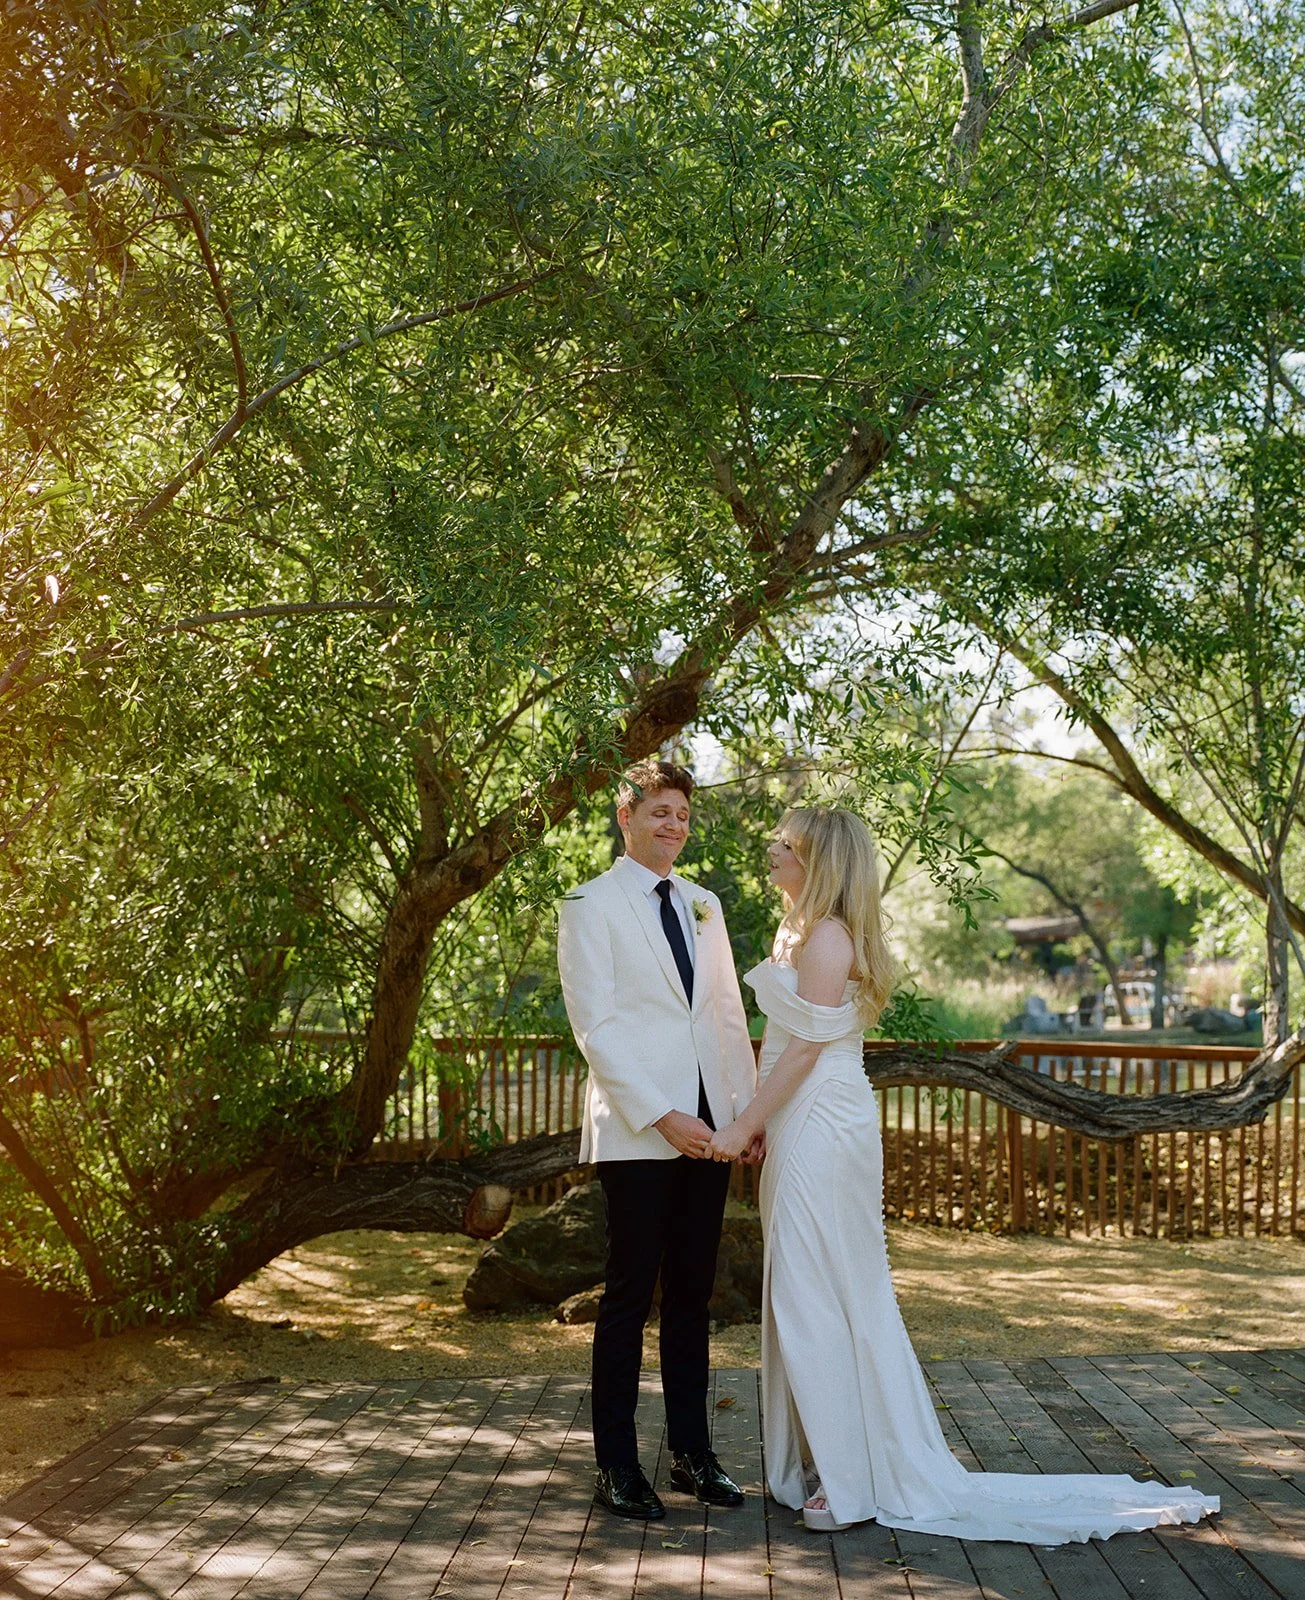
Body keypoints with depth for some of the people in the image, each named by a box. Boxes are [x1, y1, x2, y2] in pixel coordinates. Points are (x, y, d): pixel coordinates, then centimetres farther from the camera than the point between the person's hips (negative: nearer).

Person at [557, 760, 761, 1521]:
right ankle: (617, 1464, 8)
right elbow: (595, 1025, -10)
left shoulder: (704, 905, 16)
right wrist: (662, 1117, -16)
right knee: (631, 1295, 0)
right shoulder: (592, 906, -3)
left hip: (707, 1131, 6)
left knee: (692, 1294, 10)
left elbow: (729, 1015, 16)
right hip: (637, 1134, -5)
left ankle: (692, 1450, 18)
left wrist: (749, 1110, 5)